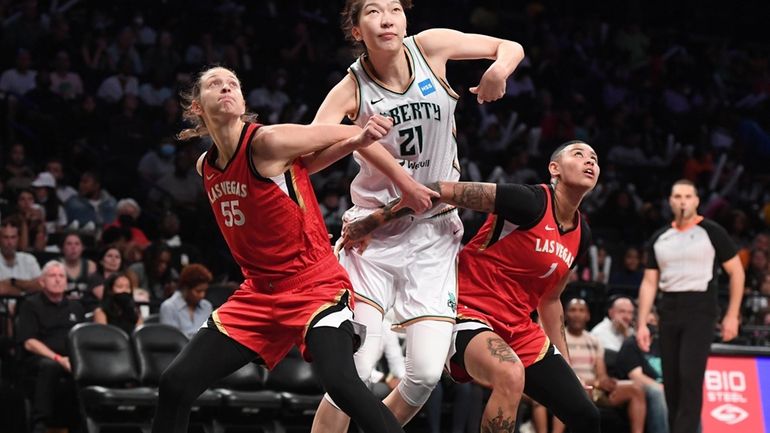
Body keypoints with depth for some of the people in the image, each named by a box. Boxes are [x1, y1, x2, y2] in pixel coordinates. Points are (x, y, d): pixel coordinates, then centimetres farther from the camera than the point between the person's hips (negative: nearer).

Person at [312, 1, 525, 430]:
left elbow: (512, 48, 9)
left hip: (434, 236, 2)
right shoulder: (352, 89, -9)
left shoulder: (430, 46, -3)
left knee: (427, 373, -7)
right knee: (355, 367, -15)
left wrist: (499, 69, -13)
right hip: (373, 233, -2)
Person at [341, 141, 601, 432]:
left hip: (519, 329, 8)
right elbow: (445, 191, -20)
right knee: (510, 375, -39)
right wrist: (371, 222, -22)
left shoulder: (581, 235, 8)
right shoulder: (530, 201, -17)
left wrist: (565, 365, 22)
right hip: (470, 312, -8)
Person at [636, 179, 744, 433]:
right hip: (668, 312, 5)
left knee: (690, 377, -16)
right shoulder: (659, 239, 12)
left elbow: (736, 272, 2)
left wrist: (732, 315, -4)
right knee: (670, 381, 5)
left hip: (699, 310, -5)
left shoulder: (712, 232, 0)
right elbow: (649, 283, 14)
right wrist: (641, 324, 6)